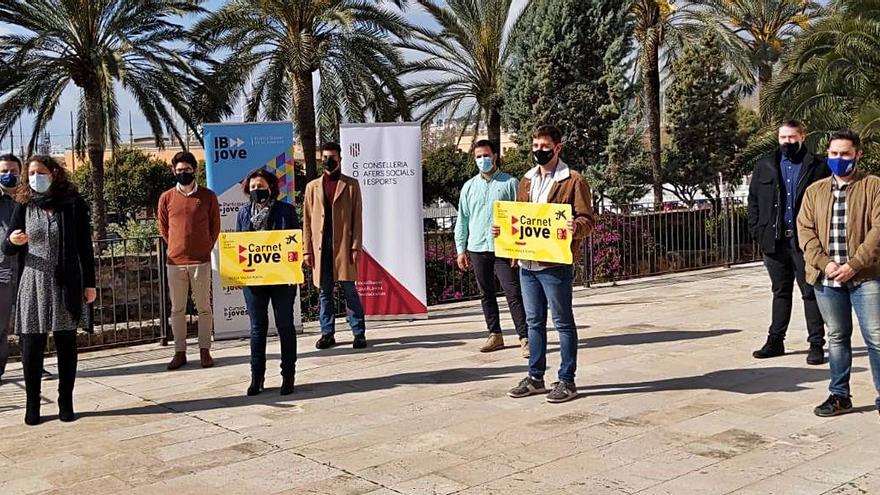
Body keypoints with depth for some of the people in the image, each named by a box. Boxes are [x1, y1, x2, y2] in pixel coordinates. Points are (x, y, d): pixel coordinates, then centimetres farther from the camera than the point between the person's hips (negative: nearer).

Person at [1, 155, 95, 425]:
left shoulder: (73, 204, 1)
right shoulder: (25, 206, 5)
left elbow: (85, 246, 3)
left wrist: (90, 283, 1)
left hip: (67, 286, -1)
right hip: (33, 285, 1)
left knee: (66, 346, 5)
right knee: (31, 347, 0)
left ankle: (66, 403, 14)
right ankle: (32, 405, 11)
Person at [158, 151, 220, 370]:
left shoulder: (208, 196, 1)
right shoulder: (166, 198, 4)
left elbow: (215, 227, 8)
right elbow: (163, 228, 14)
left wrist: (204, 249, 7)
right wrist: (176, 248, 10)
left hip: (201, 261, -1)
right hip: (175, 262, 2)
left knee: (204, 308, 3)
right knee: (177, 309, 6)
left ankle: (204, 350, 11)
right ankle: (179, 352, 13)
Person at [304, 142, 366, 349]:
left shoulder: (351, 185, 6)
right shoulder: (313, 187, 14)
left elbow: (357, 218, 2)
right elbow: (307, 221, 12)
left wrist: (356, 247, -6)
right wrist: (307, 250, 4)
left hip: (343, 245, -3)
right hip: (321, 246, 3)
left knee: (350, 290, -2)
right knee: (324, 292, 6)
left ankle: (359, 333, 3)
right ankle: (327, 333, 13)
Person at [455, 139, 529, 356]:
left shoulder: (510, 183, 1)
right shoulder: (469, 187, 12)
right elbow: (462, 220, 14)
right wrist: (461, 250, 8)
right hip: (477, 249, 4)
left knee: (513, 294, -8)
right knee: (486, 295, 11)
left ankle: (525, 338, -7)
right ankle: (495, 335, 20)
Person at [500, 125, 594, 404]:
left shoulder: (574, 181, -4)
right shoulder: (526, 181, 15)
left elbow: (587, 219, -8)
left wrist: (576, 228, -29)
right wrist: (503, 229, 4)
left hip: (555, 264, -6)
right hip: (527, 263, 7)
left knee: (563, 322, 3)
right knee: (534, 321, 14)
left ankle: (567, 381, 11)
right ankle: (535, 377, 24)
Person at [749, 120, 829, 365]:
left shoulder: (817, 166, -1)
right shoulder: (764, 166, 10)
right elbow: (753, 199, 11)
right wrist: (757, 229, 1)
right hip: (775, 240, 4)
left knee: (811, 293, 2)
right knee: (780, 292, 13)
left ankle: (816, 344, 7)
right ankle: (775, 341, 20)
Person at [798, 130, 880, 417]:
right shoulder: (814, 191, 12)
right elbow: (805, 231, 5)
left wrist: (853, 265, -16)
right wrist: (824, 263, -10)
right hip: (827, 278, 3)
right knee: (837, 337, 12)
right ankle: (840, 395, 21)